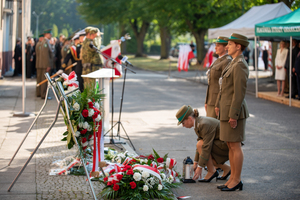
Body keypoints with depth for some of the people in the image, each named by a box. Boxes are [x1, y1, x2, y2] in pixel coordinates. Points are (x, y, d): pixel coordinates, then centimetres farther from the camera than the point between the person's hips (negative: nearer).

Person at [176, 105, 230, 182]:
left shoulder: (204, 124, -25)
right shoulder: (198, 122, 5)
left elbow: (206, 147, -25)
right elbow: (201, 146, 12)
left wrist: (200, 167, -20)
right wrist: (196, 162, 11)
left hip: (227, 145, -10)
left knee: (200, 144, -20)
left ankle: (212, 171, -9)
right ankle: (226, 169, 13)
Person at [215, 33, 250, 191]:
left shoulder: (240, 65, -17)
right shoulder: (234, 63, 14)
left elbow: (240, 92, -21)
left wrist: (233, 115, -21)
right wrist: (218, 104, 20)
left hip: (234, 111, -10)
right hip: (226, 109, 10)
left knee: (235, 145, -2)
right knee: (230, 145, 13)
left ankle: (237, 181, 6)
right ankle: (233, 178, 21)